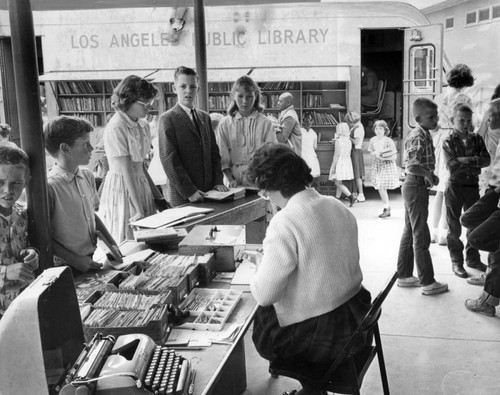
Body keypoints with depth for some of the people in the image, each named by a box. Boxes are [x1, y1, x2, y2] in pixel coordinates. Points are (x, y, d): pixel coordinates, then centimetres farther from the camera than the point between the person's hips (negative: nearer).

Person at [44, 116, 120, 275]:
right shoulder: (49, 186, -18)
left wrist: (111, 243, 6)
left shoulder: (88, 176, 5)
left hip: (90, 260, 6)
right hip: (66, 268, -6)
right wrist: (75, 260, -16)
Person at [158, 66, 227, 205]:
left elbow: (214, 152, 15)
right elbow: (169, 160, -12)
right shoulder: (167, 119, -6)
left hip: (208, 192, 5)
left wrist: (218, 181, 2)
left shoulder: (205, 117, 14)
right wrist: (189, 191, -17)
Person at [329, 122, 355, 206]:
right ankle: (337, 199, 20)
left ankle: (351, 196, -17)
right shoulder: (349, 141, 6)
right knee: (339, 182, 15)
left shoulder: (338, 141, -14)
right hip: (347, 162, 8)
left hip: (339, 162, -8)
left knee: (338, 183, -4)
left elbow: (336, 155, -16)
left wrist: (333, 167, -12)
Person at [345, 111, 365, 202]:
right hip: (353, 151, 10)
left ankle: (361, 195, -3)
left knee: (357, 174, -7)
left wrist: (348, 137, -12)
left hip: (356, 151, -10)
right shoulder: (355, 127, 13)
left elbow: (356, 142, -23)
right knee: (353, 173, 14)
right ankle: (354, 193, 21)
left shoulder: (358, 128, -16)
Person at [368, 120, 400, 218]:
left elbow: (394, 156, -13)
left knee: (382, 188, -9)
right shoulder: (373, 140, 2)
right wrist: (375, 154, -8)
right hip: (377, 166, 5)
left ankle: (387, 209, 5)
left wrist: (383, 157, -24)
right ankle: (387, 207, 17)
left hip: (387, 166, -5)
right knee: (379, 188, 4)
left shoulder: (388, 141, -13)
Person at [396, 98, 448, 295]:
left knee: (409, 233, 15)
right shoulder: (418, 137, -21)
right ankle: (428, 283, 5)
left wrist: (430, 175, 6)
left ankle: (404, 276, 24)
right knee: (421, 236, -3)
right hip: (416, 187, -10)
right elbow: (411, 165, -33)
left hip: (413, 187, 10)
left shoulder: (423, 134, 10)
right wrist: (429, 175, -19)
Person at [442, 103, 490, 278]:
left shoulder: (477, 139, 5)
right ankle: (456, 262, 16)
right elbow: (452, 166, -18)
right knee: (454, 228, 4)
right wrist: (475, 163, -14)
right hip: (455, 187, -4)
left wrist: (466, 160, -18)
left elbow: (486, 160, -7)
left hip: (473, 186, 4)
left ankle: (473, 258, 27)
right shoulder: (448, 142, -6)